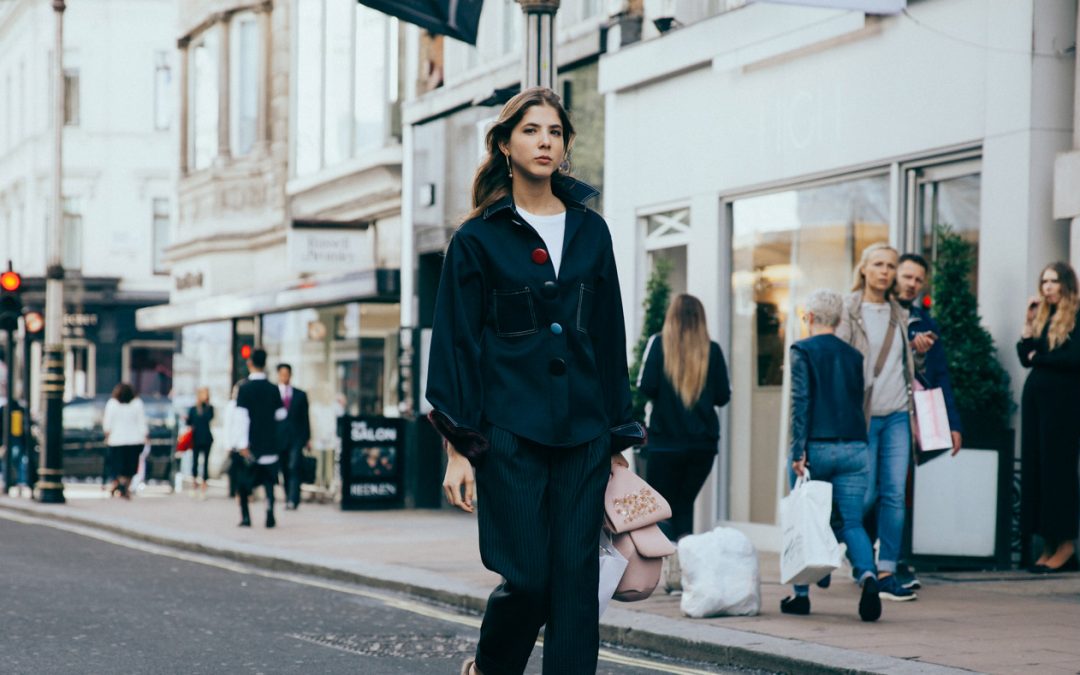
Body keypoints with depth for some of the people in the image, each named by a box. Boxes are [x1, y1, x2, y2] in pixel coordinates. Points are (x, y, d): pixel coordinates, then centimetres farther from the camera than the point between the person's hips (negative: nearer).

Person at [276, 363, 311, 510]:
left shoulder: (301, 395, 12)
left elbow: (305, 417, 12)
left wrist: (307, 438, 6)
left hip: (296, 437, -1)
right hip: (279, 437, 1)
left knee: (294, 468, -13)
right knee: (285, 470, 3)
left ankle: (293, 500, -20)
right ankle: (288, 499, 12)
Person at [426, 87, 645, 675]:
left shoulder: (590, 231, 12)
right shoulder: (478, 240, 2)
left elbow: (610, 338, 14)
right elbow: (455, 344, 0)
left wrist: (618, 441, 10)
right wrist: (458, 447, -7)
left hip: (582, 433, 3)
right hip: (509, 432, -3)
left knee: (576, 580, -1)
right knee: (526, 577, -6)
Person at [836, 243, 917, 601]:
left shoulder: (899, 315, 13)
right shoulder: (848, 311, -3)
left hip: (896, 414, 5)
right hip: (861, 414, -5)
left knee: (895, 494, -1)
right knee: (865, 494, -5)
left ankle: (886, 573, 2)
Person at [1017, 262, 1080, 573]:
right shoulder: (1042, 316, 16)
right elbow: (1025, 357, 11)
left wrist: (1039, 357, -5)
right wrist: (1029, 322, 2)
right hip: (1035, 396, 7)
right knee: (1034, 466, 3)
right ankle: (1049, 546, 5)